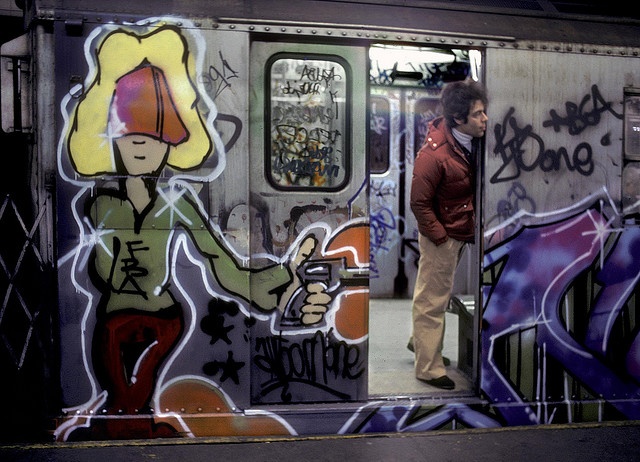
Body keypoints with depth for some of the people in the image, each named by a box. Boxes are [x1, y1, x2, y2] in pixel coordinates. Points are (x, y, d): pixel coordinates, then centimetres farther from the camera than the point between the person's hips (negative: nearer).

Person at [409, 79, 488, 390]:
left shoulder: (473, 140, -5)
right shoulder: (434, 155, -29)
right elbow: (419, 203, -22)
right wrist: (441, 237, -18)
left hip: (462, 231, 8)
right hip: (443, 235, -8)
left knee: (440, 295, 23)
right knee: (432, 300, 5)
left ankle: (421, 342, 43)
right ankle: (428, 368, 18)